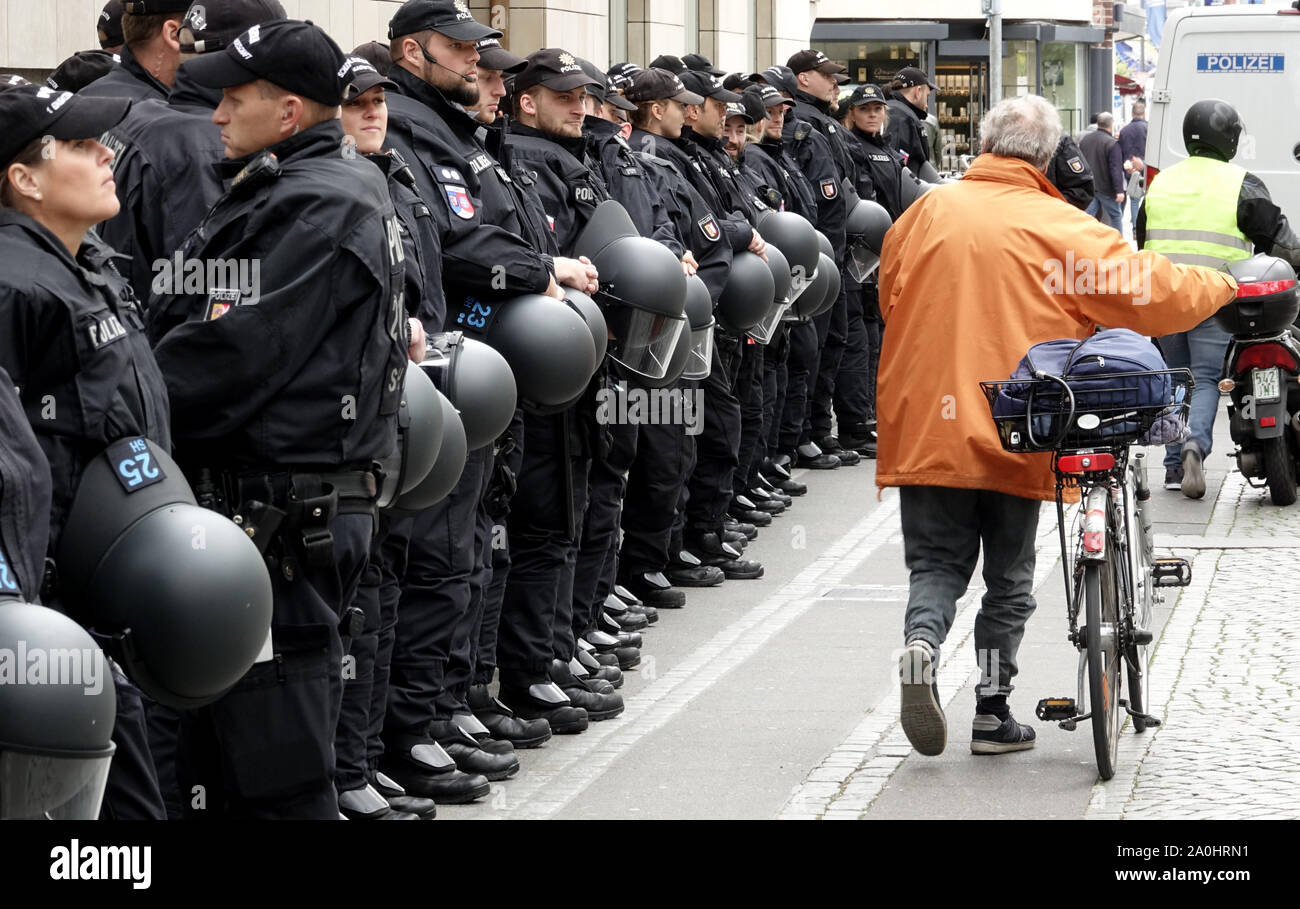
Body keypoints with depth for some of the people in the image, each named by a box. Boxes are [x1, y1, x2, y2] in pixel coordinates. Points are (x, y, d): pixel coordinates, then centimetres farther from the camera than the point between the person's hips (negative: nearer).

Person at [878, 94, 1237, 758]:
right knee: (1009, 577, 12)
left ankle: (921, 639, -19)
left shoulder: (925, 214, 3)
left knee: (937, 560, 11)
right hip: (1014, 432, -2)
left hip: (923, 424, 2)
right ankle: (993, 712, 14)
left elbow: (889, 300, 18)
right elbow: (1150, 290, -6)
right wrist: (1221, 286, 12)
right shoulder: (1057, 227, -6)